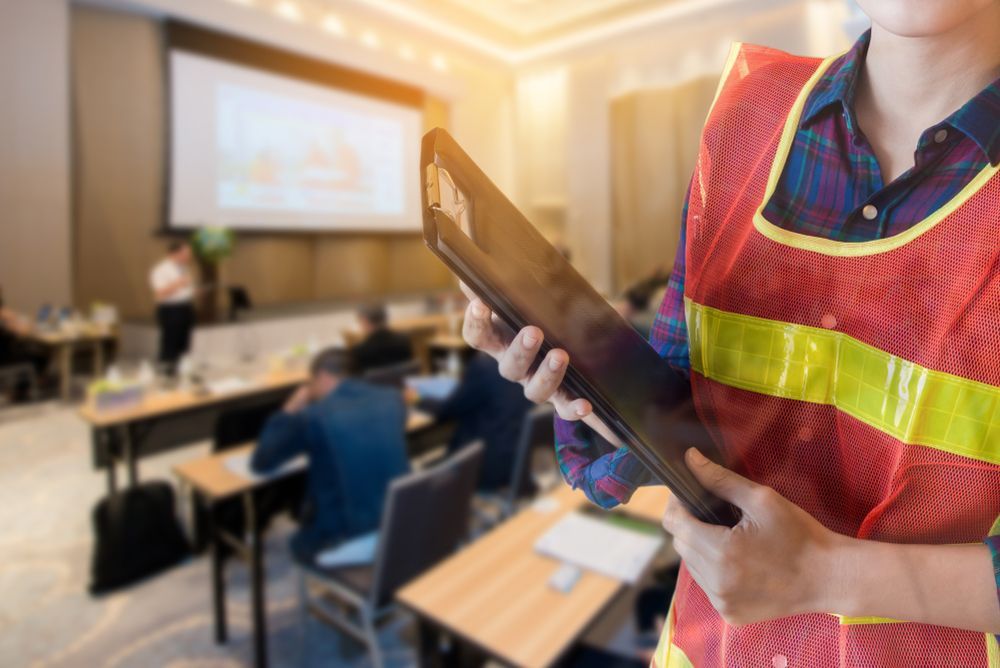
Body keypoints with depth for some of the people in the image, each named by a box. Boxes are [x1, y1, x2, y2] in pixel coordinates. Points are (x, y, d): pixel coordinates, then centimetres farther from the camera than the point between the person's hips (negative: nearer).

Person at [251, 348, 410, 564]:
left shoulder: (313, 416, -15)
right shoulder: (393, 398, -2)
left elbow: (260, 463, 0)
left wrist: (289, 411, 9)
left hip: (343, 538, -4)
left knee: (299, 542, 33)